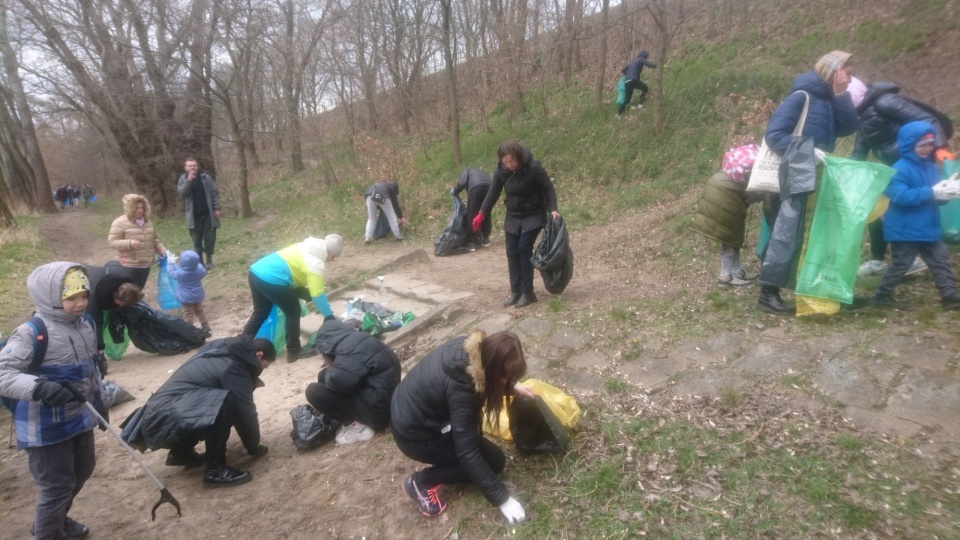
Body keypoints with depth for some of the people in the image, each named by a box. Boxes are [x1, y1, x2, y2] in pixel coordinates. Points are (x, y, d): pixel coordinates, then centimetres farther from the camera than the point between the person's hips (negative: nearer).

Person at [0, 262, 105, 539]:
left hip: (80, 417, 8)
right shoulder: (31, 334, -23)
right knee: (57, 486, 4)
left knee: (82, 470, 25)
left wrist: (99, 401, 19)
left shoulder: (85, 324, 0)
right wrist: (38, 387, -44)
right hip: (47, 427, -8)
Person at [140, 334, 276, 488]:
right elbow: (245, 412, -13)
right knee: (226, 402, -27)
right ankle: (215, 469, -14)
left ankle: (180, 452, 23)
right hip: (164, 423, -10)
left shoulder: (223, 350, 14)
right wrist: (254, 447, 5)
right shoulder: (233, 367, -15)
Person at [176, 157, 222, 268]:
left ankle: (209, 260, 15)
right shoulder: (183, 179, 4)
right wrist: (188, 181, -21)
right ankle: (199, 262, 12)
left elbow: (215, 192, 2)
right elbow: (181, 193, -11)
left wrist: (217, 208, -5)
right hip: (194, 215, 1)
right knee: (197, 240, 4)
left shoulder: (205, 177, 2)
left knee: (210, 238, 2)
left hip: (208, 213, -1)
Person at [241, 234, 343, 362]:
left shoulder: (305, 247, 20)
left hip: (255, 272, 9)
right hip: (271, 280, -9)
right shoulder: (316, 264, -6)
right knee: (293, 312, 8)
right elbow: (318, 295, -7)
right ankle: (294, 351, 16)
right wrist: (329, 315, 3)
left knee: (260, 312, 24)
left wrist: (305, 292, 40)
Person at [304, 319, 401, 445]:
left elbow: (337, 382, -28)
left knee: (313, 391, -8)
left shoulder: (350, 348, -18)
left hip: (377, 410, -10)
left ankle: (358, 426, -7)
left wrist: (330, 372, -7)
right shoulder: (356, 340, 11)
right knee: (325, 376, 14)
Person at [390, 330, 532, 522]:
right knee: (494, 461, 0)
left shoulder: (472, 348, -13)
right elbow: (468, 453, -28)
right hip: (414, 434, -8)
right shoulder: (461, 390, -35)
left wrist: (512, 387, 12)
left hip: (408, 407, 8)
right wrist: (502, 499, -21)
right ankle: (420, 482, 2)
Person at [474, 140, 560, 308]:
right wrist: (481, 214, -4)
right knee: (512, 252, 2)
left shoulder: (533, 168, -22)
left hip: (533, 216, -5)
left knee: (524, 249, -13)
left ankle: (527, 292, -3)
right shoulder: (501, 171, -9)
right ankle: (515, 291, 12)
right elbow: (493, 193, 1)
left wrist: (553, 210, -24)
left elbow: (548, 189, -12)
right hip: (512, 217, 5)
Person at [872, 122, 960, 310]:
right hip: (906, 230, -8)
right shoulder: (901, 169, -16)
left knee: (941, 260, 10)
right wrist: (932, 192, -25)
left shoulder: (930, 167, 10)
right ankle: (882, 296, 13)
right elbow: (900, 196, -26)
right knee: (901, 264, 1)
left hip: (928, 228, 8)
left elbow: (935, 194, 13)